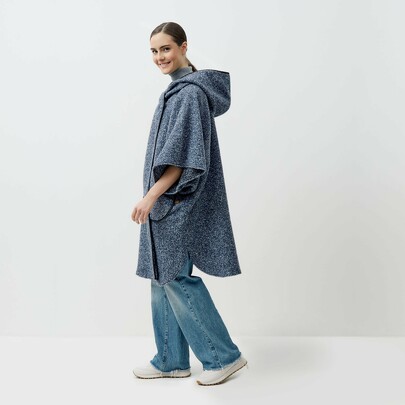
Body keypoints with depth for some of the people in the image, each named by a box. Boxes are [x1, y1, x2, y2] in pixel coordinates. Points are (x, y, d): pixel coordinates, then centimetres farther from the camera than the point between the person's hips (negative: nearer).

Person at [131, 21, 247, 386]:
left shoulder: (190, 92, -14)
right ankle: (171, 360, 23)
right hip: (168, 201, 10)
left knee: (175, 278, -4)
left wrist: (151, 195, -24)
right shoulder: (178, 89, 15)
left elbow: (184, 157, -22)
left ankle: (225, 356, 9)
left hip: (179, 201, -10)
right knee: (164, 277, 12)